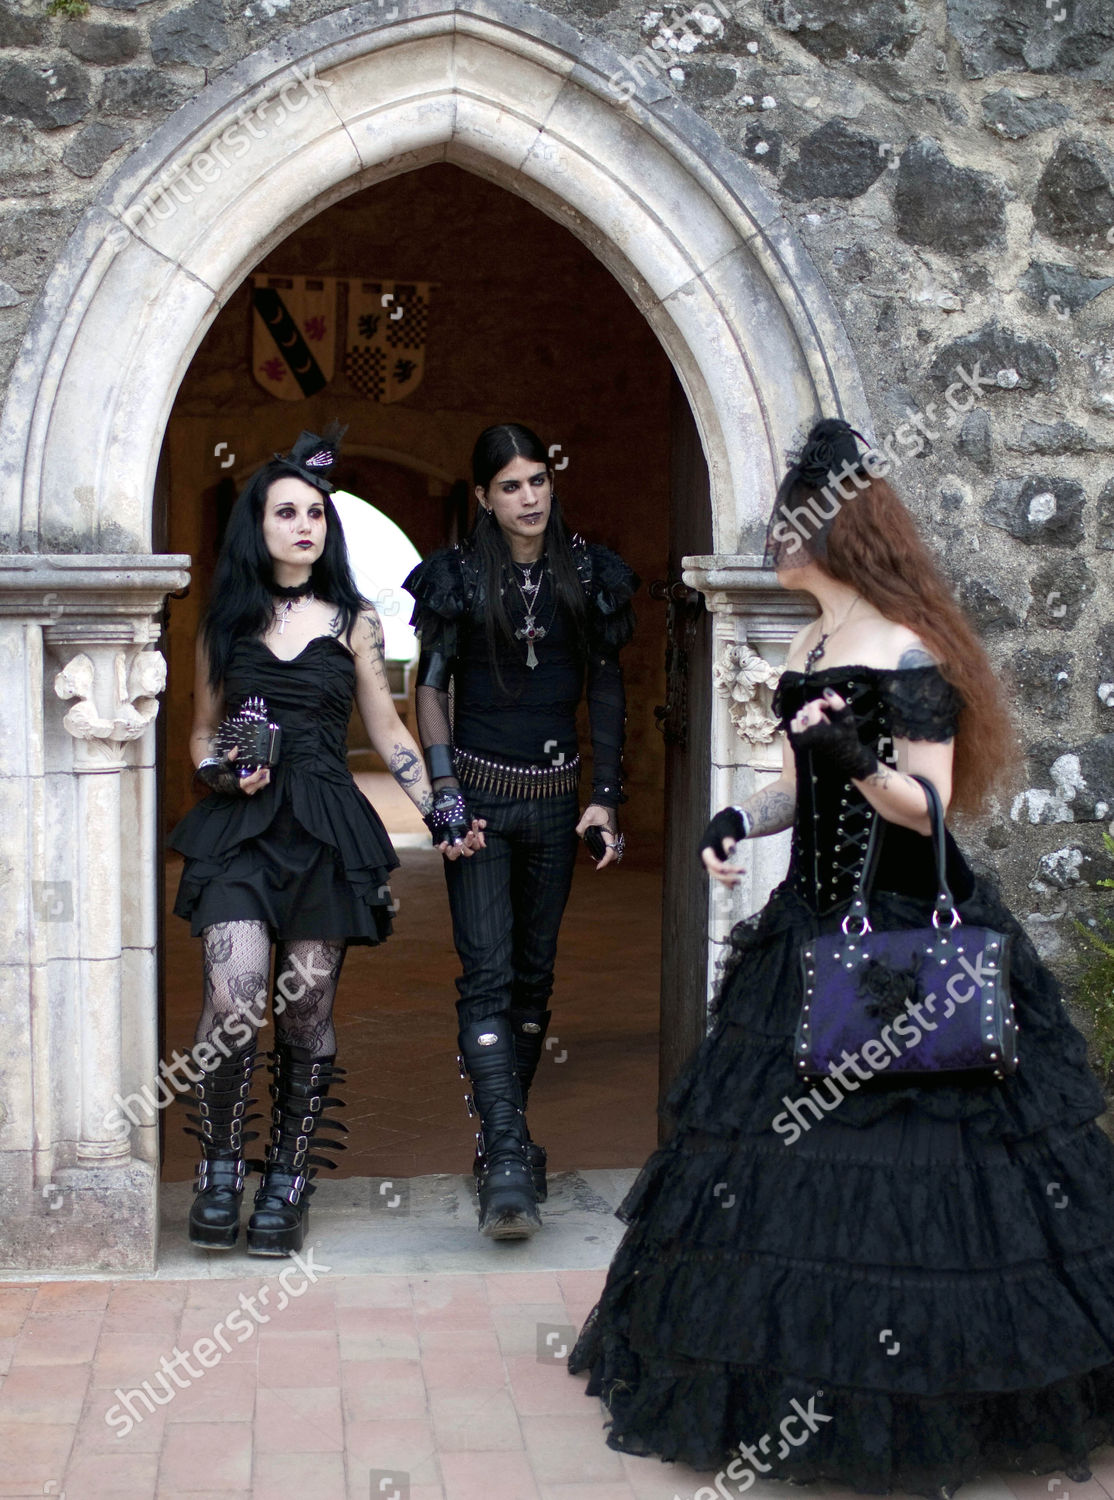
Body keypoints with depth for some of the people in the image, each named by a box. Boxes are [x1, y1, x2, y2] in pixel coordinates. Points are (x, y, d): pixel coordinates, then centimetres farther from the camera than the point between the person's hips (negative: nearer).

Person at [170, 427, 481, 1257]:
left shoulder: (354, 622, 10)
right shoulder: (225, 622, 12)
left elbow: (389, 733, 13)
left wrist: (439, 814, 4)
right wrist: (220, 770, -4)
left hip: (325, 827, 0)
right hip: (238, 826, 0)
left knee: (306, 1006, -1)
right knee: (233, 1000, -16)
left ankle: (288, 1185, 11)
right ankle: (220, 1171, 3)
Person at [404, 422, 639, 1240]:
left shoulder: (588, 573, 3)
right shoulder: (458, 577, -3)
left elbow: (607, 688, 8)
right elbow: (432, 687, 0)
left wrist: (607, 797, 3)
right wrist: (444, 786, -11)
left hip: (555, 797, 3)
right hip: (479, 796, -3)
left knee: (534, 974, 8)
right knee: (488, 973, -11)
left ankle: (505, 1140, 22)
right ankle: (508, 1162, -16)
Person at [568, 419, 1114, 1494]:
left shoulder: (909, 655, -13)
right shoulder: (808, 648, 13)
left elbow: (930, 803, -14)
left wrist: (857, 758, -30)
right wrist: (742, 818, 0)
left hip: (905, 932, -9)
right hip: (814, 922, 9)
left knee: (897, 1164, -4)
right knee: (788, 1155, 11)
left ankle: (917, 1410, 10)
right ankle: (799, 1385, 24)